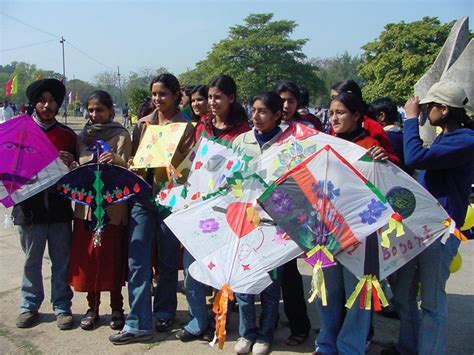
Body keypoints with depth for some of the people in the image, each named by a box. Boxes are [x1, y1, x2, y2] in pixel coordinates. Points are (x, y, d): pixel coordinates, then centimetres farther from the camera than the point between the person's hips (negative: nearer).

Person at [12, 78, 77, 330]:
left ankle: (62, 306, 18)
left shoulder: (67, 135, 8)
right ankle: (29, 306, 25)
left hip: (60, 206, 1)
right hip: (29, 206, 0)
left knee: (61, 260, 6)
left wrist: (70, 162, -9)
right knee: (32, 260, 10)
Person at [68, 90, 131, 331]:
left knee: (112, 257, 1)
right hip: (85, 203, 4)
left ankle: (117, 308, 15)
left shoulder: (121, 136, 0)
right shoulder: (83, 136, 13)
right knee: (86, 256, 5)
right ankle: (92, 307, 20)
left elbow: (126, 170, -7)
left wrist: (115, 160, -27)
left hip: (112, 205, -4)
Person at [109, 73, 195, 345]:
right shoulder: (143, 124, 12)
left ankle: (164, 313, 28)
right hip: (142, 196, 3)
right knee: (137, 260, -2)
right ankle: (139, 324, 4)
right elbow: (133, 157, 16)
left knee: (168, 260, 9)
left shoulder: (186, 127, 1)